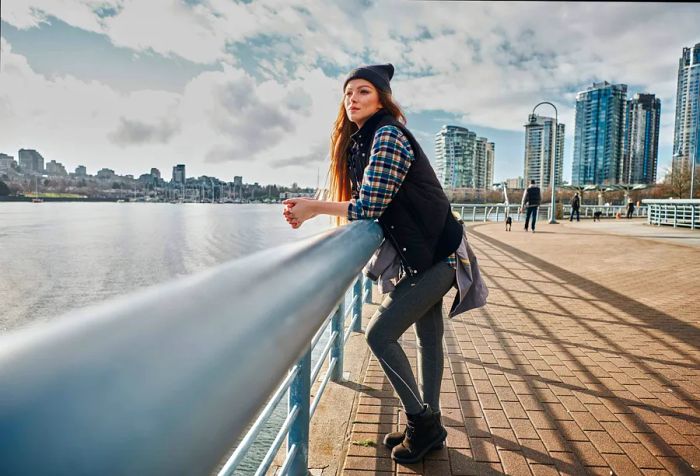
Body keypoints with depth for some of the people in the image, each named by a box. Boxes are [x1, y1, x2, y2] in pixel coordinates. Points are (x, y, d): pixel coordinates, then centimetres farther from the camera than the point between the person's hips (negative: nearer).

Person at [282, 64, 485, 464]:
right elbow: (367, 204, 11)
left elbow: (369, 208, -22)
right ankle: (429, 426, 29)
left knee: (381, 334, -9)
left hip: (436, 255, -9)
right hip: (425, 253, 9)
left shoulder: (388, 135, -17)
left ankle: (422, 421, 10)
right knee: (429, 339, 15)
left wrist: (315, 207, -15)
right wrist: (315, 209, 0)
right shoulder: (359, 141, 11)